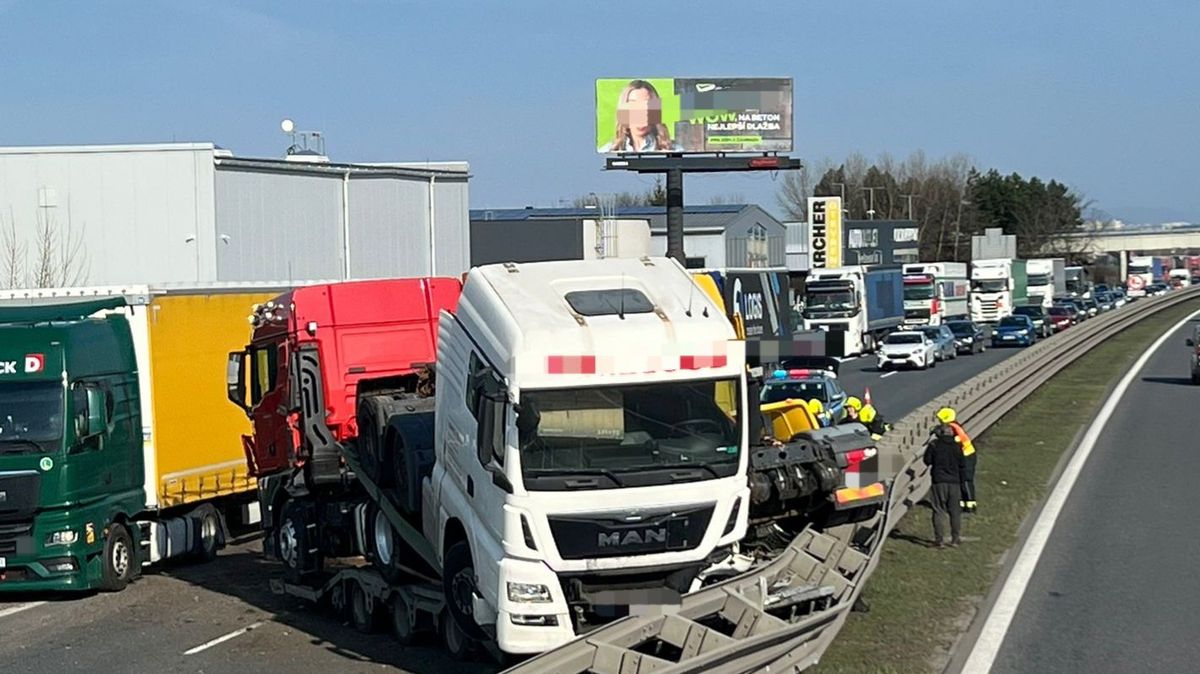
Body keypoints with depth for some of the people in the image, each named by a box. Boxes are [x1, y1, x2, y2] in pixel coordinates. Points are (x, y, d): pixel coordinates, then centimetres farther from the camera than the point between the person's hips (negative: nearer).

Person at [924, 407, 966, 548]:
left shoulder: (933, 445, -6)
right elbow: (962, 466, 5)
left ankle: (939, 539, -3)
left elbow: (927, 461, 3)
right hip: (954, 482, 2)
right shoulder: (956, 446, 1)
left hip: (938, 481, -2)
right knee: (955, 511, 10)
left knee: (939, 511, 1)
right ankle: (955, 538, 13)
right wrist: (962, 482, 16)